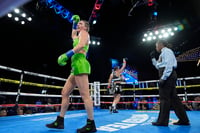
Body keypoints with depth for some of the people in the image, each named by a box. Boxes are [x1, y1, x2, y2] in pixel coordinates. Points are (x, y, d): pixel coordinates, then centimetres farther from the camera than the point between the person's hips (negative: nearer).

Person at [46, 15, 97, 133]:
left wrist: (67, 55, -20)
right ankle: (60, 121, 12)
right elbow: (73, 36, 53)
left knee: (85, 94, -14)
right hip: (77, 66, 10)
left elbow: (81, 45, -15)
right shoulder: (79, 35, 31)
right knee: (65, 92, 7)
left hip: (80, 64, -10)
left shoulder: (84, 33, 5)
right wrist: (74, 22, 44)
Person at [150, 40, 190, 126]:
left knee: (164, 98, -9)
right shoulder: (163, 54, 25)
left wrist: (163, 78, -24)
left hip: (167, 76, -10)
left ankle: (162, 121, -4)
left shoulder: (166, 51, -3)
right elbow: (158, 66, 34)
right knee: (173, 98, 9)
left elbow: (169, 65, -18)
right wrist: (153, 58, 26)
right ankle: (183, 120, 14)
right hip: (168, 76, 10)